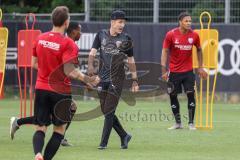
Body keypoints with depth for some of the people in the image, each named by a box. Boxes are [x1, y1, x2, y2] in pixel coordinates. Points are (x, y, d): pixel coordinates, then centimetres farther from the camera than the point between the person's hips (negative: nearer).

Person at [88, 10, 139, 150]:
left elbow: (131, 60, 8)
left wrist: (135, 79, 6)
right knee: (105, 111, 7)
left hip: (117, 78, -3)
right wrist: (90, 65, -21)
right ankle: (124, 136, 23)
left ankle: (104, 142, -4)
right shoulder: (101, 35, 6)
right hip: (103, 77, 3)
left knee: (109, 111, -8)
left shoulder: (126, 38, 3)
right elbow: (93, 52, -1)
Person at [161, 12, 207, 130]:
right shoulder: (171, 35, -10)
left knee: (190, 94, -8)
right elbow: (165, 52, -6)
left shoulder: (194, 35, -4)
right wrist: (164, 71, -12)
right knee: (173, 96, 4)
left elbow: (199, 50, 13)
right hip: (174, 71, 0)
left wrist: (200, 67, 12)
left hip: (188, 71, 0)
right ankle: (178, 123, 17)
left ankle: (191, 123, 0)